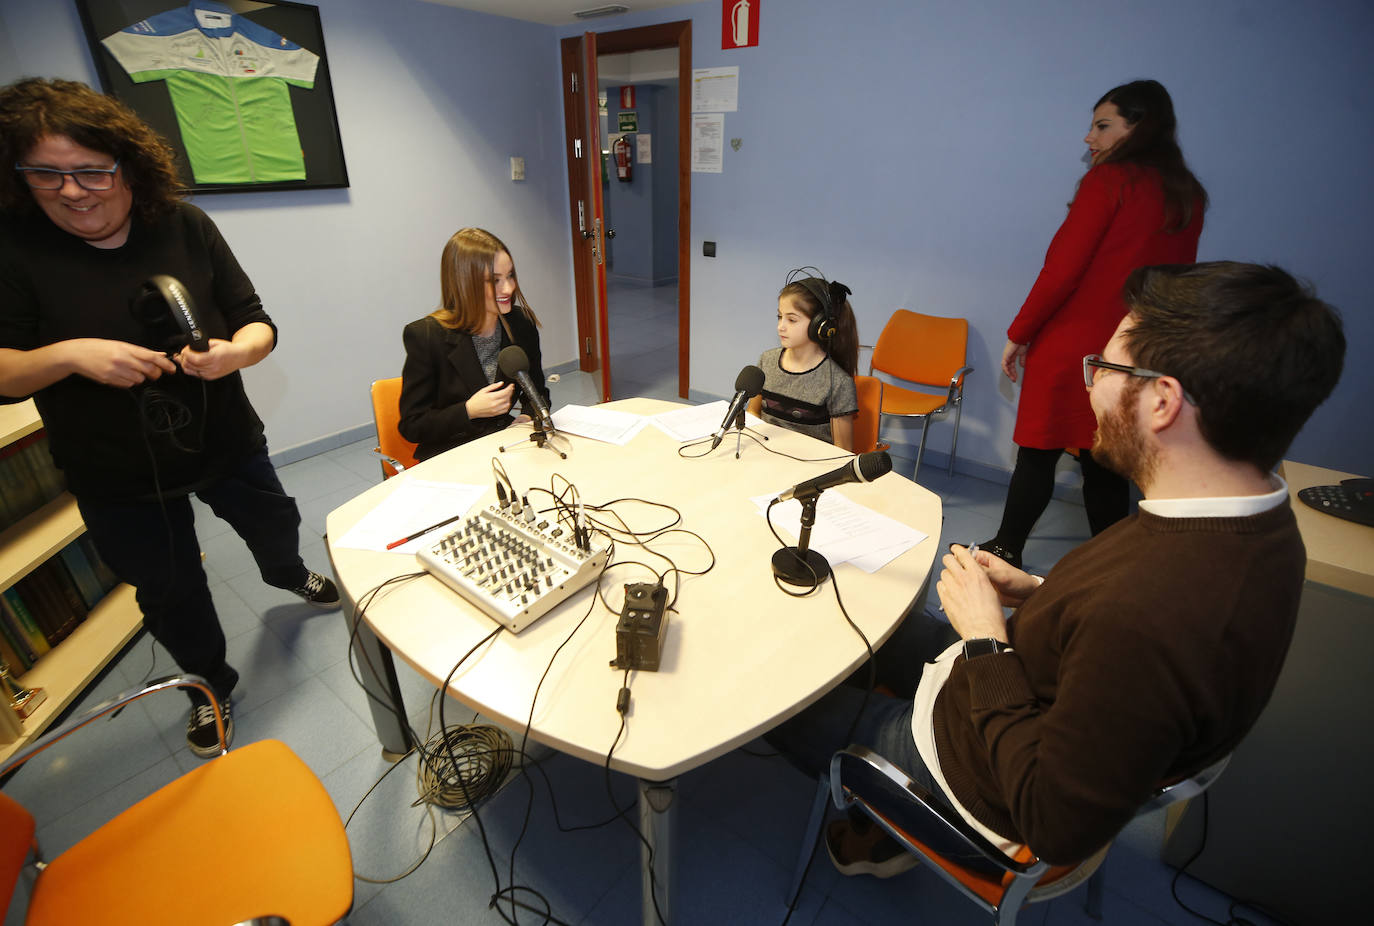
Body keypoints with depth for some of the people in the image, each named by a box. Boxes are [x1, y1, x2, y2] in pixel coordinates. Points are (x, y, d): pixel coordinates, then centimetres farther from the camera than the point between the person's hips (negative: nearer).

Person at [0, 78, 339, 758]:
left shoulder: (185, 227, -9)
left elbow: (257, 322, -9)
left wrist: (237, 350, -31)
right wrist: (70, 354, -32)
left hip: (227, 446, 1)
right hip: (117, 479, -1)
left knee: (276, 529, 26)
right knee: (171, 595, 16)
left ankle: (288, 575, 64)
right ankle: (212, 687, 43)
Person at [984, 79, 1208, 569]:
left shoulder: (1110, 179, -8)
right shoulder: (1188, 195, 11)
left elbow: (1063, 268, -14)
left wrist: (1019, 334, -7)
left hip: (1071, 345, -6)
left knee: (1037, 454, 5)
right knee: (1107, 466, 14)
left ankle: (1006, 549, 17)